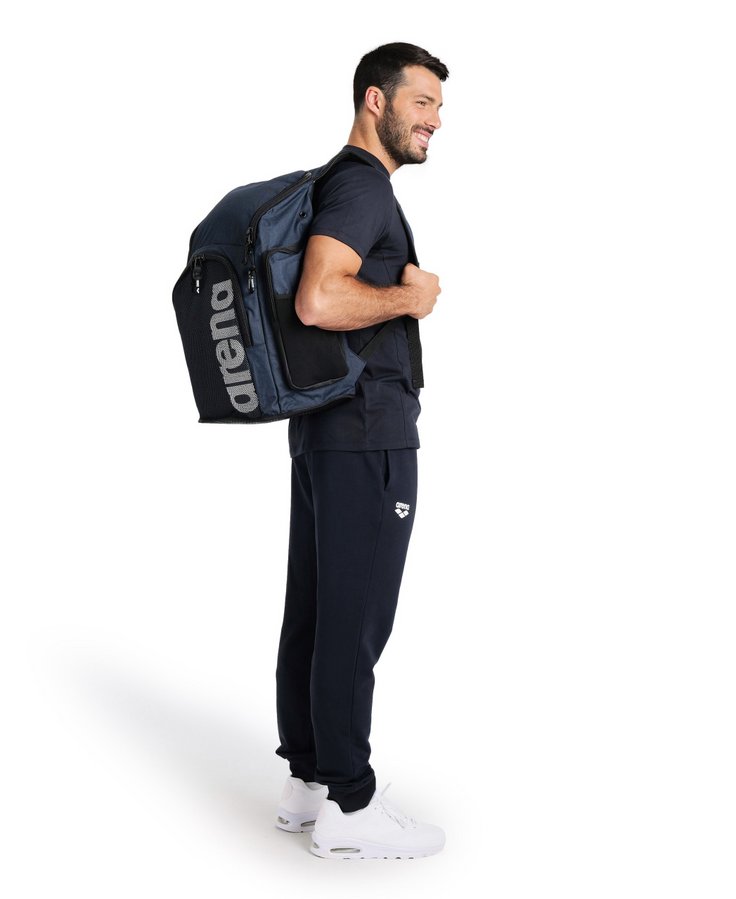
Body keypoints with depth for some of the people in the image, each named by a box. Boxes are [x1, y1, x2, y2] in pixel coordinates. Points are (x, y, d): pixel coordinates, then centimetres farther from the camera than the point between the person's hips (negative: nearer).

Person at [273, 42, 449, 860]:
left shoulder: (339, 186, 19)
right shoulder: (362, 184, -13)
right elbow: (318, 302, -27)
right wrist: (408, 297, -14)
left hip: (323, 428, 10)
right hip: (366, 434, -10)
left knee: (313, 610, 12)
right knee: (354, 621, -4)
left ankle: (306, 780, 22)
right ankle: (349, 808, 5)